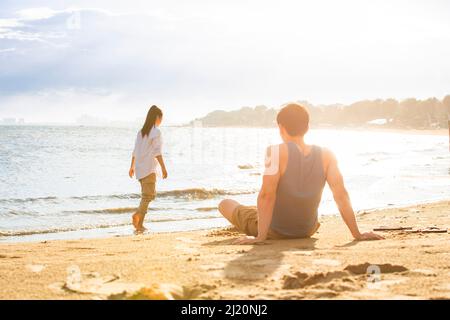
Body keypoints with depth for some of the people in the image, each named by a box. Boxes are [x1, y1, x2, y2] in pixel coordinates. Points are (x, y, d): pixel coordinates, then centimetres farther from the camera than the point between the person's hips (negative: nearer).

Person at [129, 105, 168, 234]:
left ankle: (139, 224, 9)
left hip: (139, 167, 8)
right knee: (149, 195, -8)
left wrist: (132, 167, 25)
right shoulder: (156, 132, -9)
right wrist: (163, 168, -16)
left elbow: (135, 151, 17)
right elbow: (157, 152, -16)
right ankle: (137, 215, -31)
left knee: (146, 195, 14)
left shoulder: (141, 131, 14)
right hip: (149, 168, -8)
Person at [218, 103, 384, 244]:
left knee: (225, 204, 23)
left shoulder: (276, 152, -25)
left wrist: (260, 237, -24)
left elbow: (267, 195, -29)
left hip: (273, 230, -4)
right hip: (306, 231, 4)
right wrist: (357, 234, -13)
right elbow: (341, 195, -18)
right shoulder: (326, 156, -14)